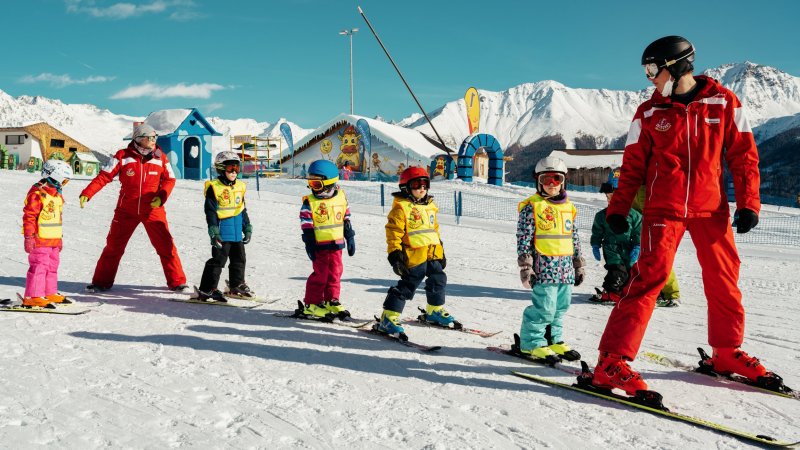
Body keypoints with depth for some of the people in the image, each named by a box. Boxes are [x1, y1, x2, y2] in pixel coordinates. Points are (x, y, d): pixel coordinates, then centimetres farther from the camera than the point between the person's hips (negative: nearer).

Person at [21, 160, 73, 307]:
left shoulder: (56, 194, 17)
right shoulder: (37, 193, -13)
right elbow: (29, 216, -15)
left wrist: (59, 238, 26)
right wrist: (29, 237, -18)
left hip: (53, 240, 9)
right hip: (40, 240, -9)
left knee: (52, 265, 15)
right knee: (39, 266, -8)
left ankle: (50, 293, 26)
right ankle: (32, 296, -4)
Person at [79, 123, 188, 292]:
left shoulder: (160, 157, -1)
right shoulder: (123, 156, -5)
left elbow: (169, 179, 6)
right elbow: (104, 176, -7)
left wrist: (162, 196, -12)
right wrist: (86, 194, -16)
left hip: (153, 209, 0)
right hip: (126, 210, 0)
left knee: (166, 246, -1)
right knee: (113, 245, 9)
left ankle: (177, 281, 11)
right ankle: (102, 281, 23)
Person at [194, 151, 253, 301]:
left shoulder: (240, 187, 12)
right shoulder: (214, 188, -9)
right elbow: (210, 211, -11)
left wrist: (247, 228, 17)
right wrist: (214, 231, -16)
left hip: (237, 232, 7)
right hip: (222, 233, -7)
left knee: (239, 259, 15)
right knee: (218, 260, -6)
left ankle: (236, 286, 31)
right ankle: (206, 290, 1)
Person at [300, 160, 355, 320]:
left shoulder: (341, 197, 3)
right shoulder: (309, 202, -7)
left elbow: (346, 220, 11)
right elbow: (306, 225, -6)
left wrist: (350, 238, 11)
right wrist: (310, 246, -9)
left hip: (336, 244, 4)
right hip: (320, 245, -4)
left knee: (335, 273, 10)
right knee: (320, 274, -2)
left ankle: (331, 301, 23)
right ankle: (312, 304, 9)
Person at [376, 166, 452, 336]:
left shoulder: (430, 206, 17)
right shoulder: (401, 207, -9)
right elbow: (393, 232, -13)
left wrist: (440, 251, 26)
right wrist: (395, 253, -18)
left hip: (432, 254, 8)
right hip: (413, 255, -8)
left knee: (438, 281, 17)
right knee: (407, 286, -8)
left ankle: (435, 311, 38)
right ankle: (388, 318, -2)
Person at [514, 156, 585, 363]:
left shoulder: (568, 206, 16)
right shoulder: (532, 206, -4)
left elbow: (574, 239, 21)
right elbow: (524, 238, -7)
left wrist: (578, 265, 21)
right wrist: (525, 266, -11)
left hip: (566, 267, 7)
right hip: (544, 266, -6)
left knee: (561, 306, 11)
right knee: (544, 306, -8)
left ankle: (553, 339, 25)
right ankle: (532, 342, 6)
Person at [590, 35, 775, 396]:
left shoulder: (724, 102, 2)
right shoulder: (649, 113, 2)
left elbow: (743, 154, 5)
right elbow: (633, 165, 5)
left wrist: (748, 203, -1)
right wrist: (618, 209, -2)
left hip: (711, 208, 2)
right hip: (663, 209, -2)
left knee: (724, 281, 9)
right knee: (650, 277, -13)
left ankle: (727, 353, 30)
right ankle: (612, 361, -15)